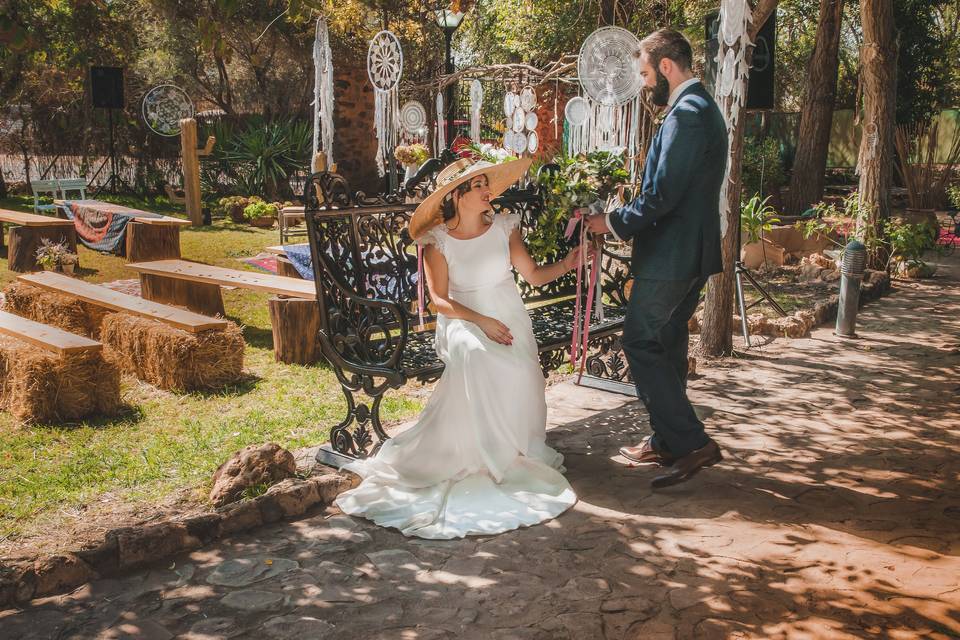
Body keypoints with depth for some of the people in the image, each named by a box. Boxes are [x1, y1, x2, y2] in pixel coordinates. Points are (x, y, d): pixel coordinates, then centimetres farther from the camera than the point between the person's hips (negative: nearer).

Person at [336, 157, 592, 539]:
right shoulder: (438, 241, -3)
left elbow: (534, 275, 5)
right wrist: (481, 321, -19)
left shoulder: (503, 228, 5)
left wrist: (566, 264, -13)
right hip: (464, 321, -2)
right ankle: (488, 459, -25)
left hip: (509, 319, 3)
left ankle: (520, 451, -8)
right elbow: (440, 299, -7)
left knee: (519, 370, -29)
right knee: (476, 356, -37)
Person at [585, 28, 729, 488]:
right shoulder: (702, 107, 16)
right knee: (667, 343, 16)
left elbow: (663, 195, -23)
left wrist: (614, 223, -10)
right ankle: (665, 441, 26)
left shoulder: (686, 112, -18)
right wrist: (627, 220, 14)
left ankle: (692, 443, -4)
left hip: (670, 255, -11)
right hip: (692, 250, 11)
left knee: (641, 343, -5)